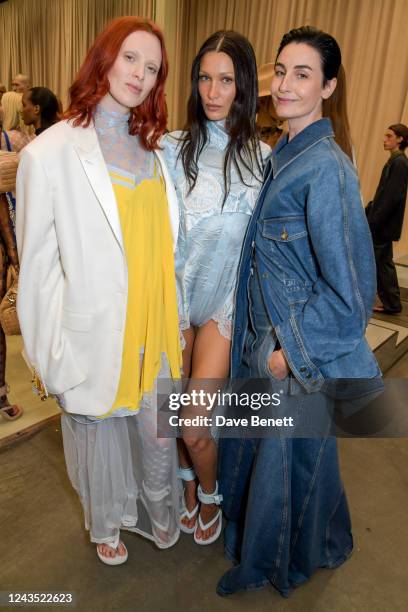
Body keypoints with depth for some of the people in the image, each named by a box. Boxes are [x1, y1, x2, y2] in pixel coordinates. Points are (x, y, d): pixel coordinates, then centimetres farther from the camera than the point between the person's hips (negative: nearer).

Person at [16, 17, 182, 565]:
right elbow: (37, 265, -7)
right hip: (95, 333, -4)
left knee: (158, 430, 18)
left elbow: (166, 241, 10)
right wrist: (44, 354, -6)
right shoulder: (51, 152, -10)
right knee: (100, 435, 17)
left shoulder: (154, 149, 8)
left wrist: (175, 320, 10)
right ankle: (107, 526, 48)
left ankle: (158, 510, 49)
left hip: (154, 328, 5)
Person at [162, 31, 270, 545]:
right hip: (175, 296, 2)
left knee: (194, 426, -4)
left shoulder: (262, 158, -1)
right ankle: (188, 489, 40)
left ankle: (210, 498, 30)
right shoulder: (172, 148, 1)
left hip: (225, 302, -1)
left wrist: (229, 310, -4)